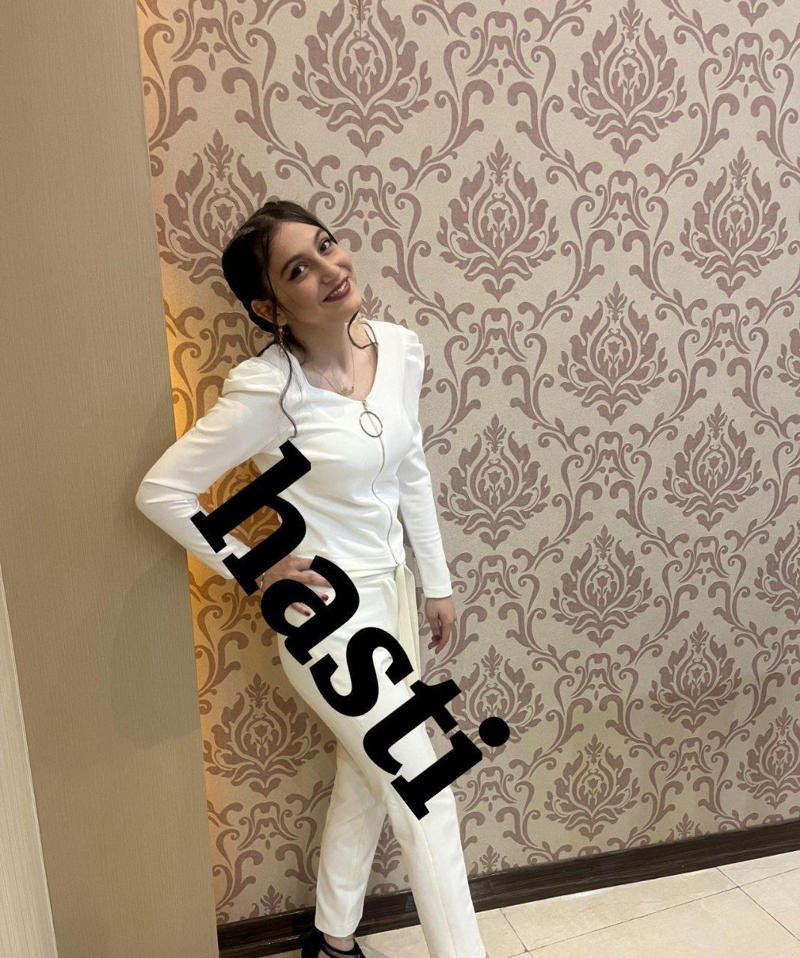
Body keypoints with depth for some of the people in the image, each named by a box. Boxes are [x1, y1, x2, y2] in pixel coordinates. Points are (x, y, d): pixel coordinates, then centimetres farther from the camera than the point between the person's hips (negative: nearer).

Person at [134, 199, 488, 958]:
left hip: (391, 589, 7)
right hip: (328, 614, -7)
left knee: (366, 776, 23)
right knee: (426, 800, 5)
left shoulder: (401, 349, -5)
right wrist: (255, 573, -12)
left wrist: (436, 582, 11)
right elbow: (161, 491, -16)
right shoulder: (268, 391, -23)